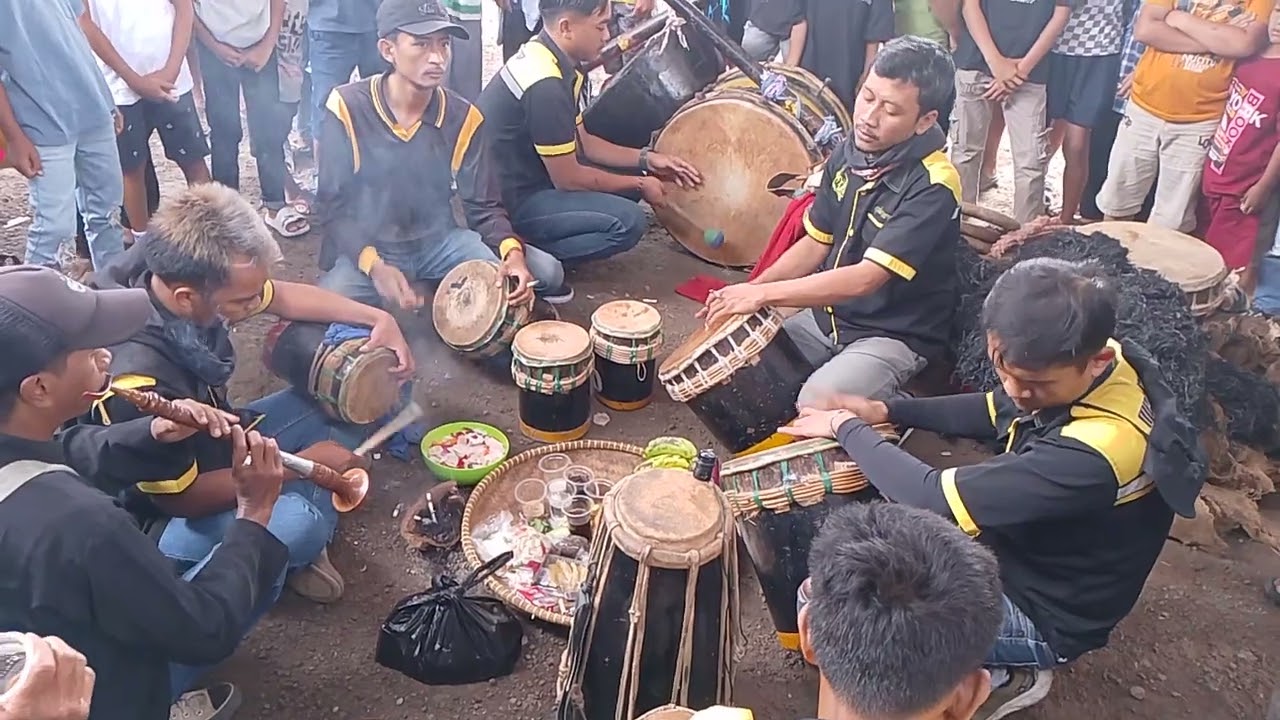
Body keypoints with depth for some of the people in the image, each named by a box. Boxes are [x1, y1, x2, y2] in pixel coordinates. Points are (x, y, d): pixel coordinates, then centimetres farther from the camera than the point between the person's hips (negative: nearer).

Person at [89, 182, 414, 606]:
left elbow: (285, 298, 2)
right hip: (172, 514, -7)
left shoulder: (180, 277, -17)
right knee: (297, 524, -36)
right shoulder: (138, 379, -37)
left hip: (217, 445, 8)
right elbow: (182, 497, -25)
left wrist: (378, 319, -9)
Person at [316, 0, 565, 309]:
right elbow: (334, 204, -12)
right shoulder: (347, 107, -14)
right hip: (367, 249, -2)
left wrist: (513, 252, -25)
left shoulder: (463, 117, -4)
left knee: (545, 273, -15)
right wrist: (374, 266, -30)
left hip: (440, 242, 3)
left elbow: (483, 206, -2)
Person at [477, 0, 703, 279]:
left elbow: (581, 142, 12)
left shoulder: (548, 57, 5)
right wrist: (640, 184, -7)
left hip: (527, 176, 10)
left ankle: (534, 251, 7)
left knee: (631, 174, 11)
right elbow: (568, 178, -20)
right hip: (510, 200, -10)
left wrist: (647, 159, 3)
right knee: (628, 222, -20)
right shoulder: (545, 84, -26)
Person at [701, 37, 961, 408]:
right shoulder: (849, 153, -3)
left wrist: (764, 293, -28)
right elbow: (816, 243, 6)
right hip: (827, 317, 6)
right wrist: (749, 290, -7)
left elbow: (866, 278, -30)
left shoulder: (933, 187, -25)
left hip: (893, 338, -6)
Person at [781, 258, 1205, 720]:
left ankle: (1002, 677, 1)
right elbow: (994, 413, 5)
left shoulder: (1092, 452, -39)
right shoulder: (1075, 363, -14)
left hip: (1044, 612, -8)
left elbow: (936, 498, -34)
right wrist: (887, 412, -7)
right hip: (1019, 545, 9)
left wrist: (847, 429, -18)